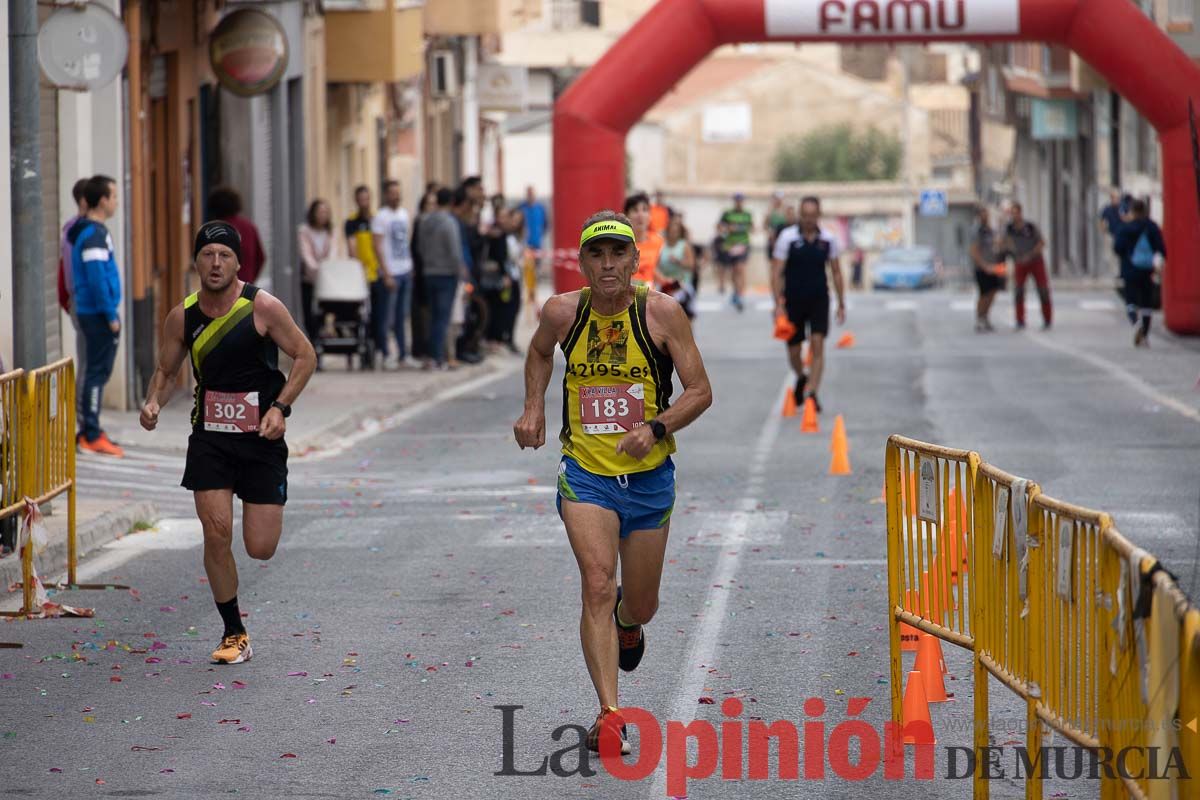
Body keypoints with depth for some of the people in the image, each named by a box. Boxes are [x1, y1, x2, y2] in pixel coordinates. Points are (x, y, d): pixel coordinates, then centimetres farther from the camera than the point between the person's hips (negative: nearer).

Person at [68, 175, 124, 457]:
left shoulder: (90, 231, 15)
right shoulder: (94, 235, -16)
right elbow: (97, 279, -22)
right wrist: (111, 315, -18)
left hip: (93, 314, 10)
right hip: (99, 314, -10)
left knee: (98, 372, 14)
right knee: (98, 372, -7)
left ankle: (90, 432, 19)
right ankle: (92, 436, -5)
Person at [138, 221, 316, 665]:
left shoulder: (262, 307, -10)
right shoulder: (183, 317, 0)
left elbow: (305, 356, -2)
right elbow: (166, 370, 13)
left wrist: (280, 407, -13)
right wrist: (153, 402, -8)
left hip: (262, 435, -2)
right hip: (209, 437, 2)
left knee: (260, 548, -4)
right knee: (216, 532, -11)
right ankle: (234, 634, 5)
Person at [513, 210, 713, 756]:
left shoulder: (661, 312, -11)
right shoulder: (563, 312, -5)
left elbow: (700, 391, -8)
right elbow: (540, 352, 19)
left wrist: (655, 428, -24)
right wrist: (534, 408, 6)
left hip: (650, 476, 0)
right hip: (585, 471, 0)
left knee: (640, 606, 13)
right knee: (597, 587, -20)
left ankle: (626, 622, 52)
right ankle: (609, 714, -19)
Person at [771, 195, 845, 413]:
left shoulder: (828, 239, 1)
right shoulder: (787, 237, -7)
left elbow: (836, 272, 11)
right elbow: (776, 272, -8)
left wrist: (841, 303, 10)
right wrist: (778, 304, -16)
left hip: (819, 300, 1)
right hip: (793, 300, -1)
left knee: (817, 345, -14)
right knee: (794, 350, 7)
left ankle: (811, 393, -13)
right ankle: (801, 378, 39)